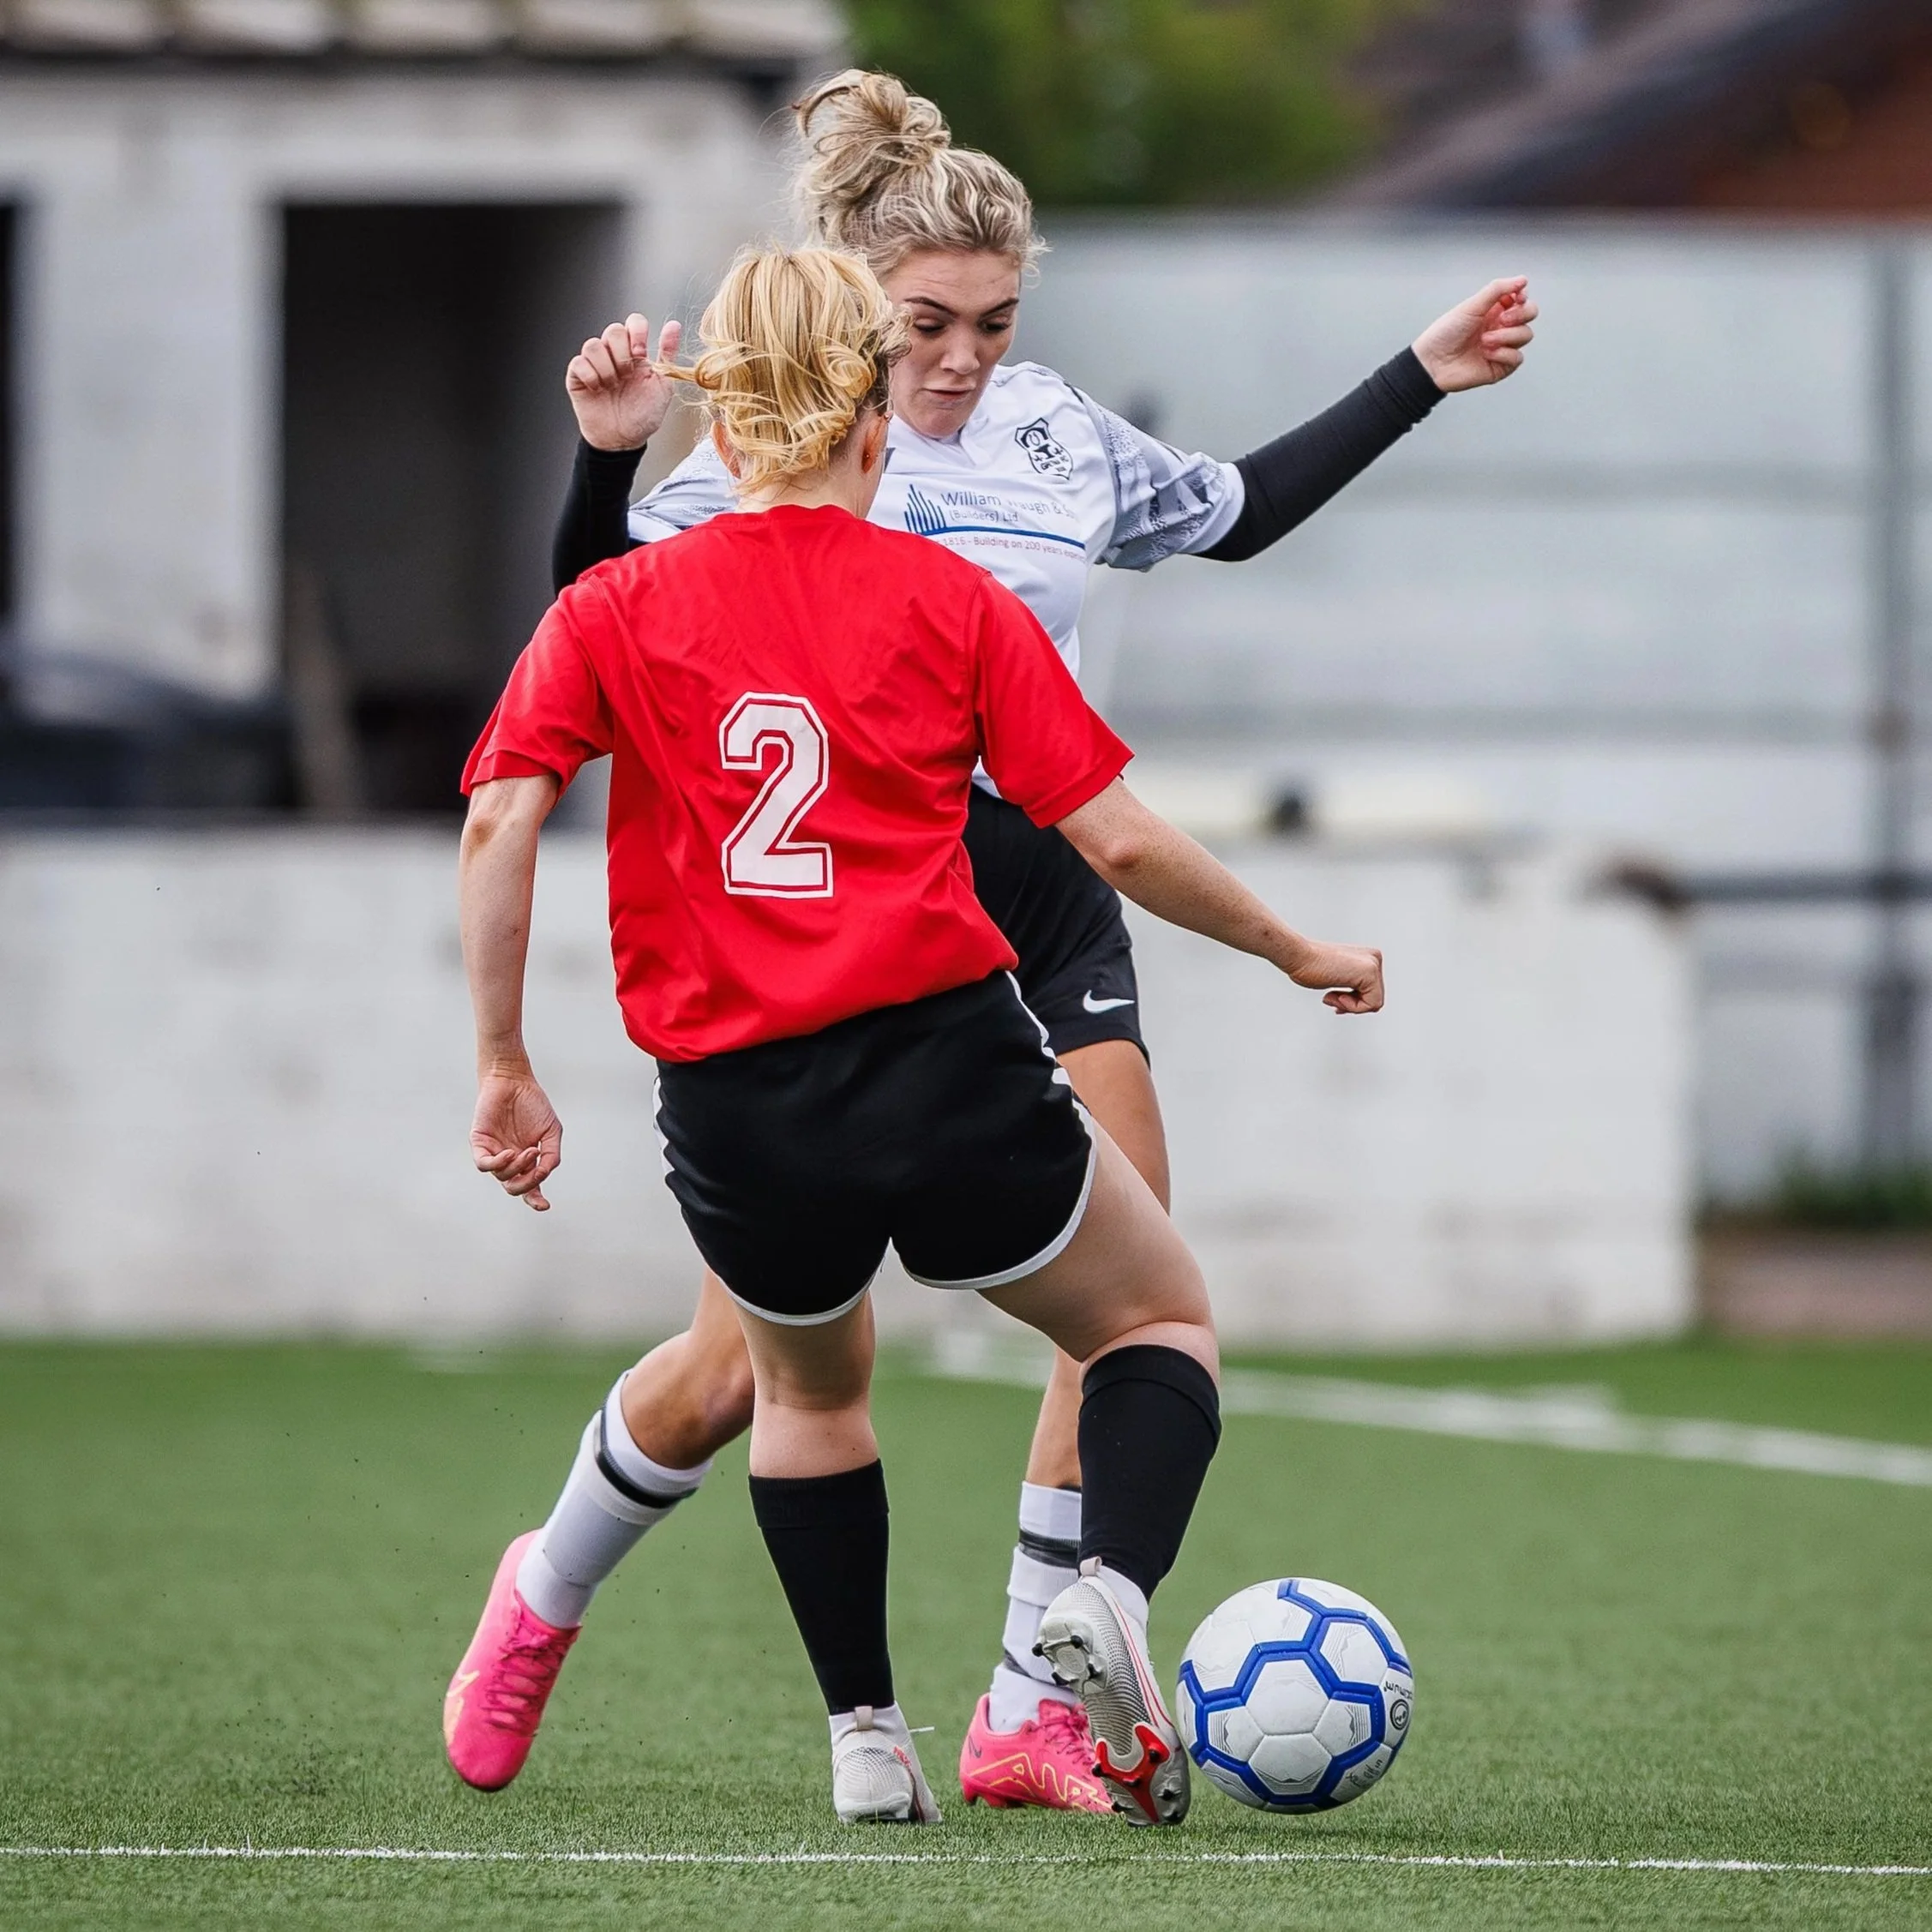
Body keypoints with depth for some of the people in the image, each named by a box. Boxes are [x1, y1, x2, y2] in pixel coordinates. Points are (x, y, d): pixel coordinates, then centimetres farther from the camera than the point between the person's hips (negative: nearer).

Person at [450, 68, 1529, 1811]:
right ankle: (547, 1599, 26)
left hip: (1046, 912, 5)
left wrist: (1424, 378, 24)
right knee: (748, 1363, -3)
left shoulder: (1058, 437, 7)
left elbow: (1240, 512, 25)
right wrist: (606, 458, -27)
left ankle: (1032, 1715, -3)